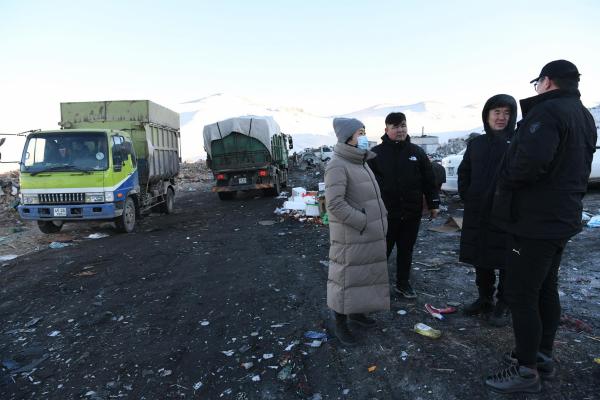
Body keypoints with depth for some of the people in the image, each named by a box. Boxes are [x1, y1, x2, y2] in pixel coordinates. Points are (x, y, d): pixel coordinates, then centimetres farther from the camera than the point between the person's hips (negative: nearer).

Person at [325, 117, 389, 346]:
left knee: (366, 274, 19)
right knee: (346, 278, 3)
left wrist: (379, 220, 8)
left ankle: (357, 312, 38)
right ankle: (340, 325, 20)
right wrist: (363, 223, -20)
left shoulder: (362, 163, 12)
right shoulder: (337, 165, -16)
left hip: (371, 236, 9)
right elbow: (334, 203, -26)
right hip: (350, 237, -9)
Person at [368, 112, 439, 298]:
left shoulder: (417, 152, 7)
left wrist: (433, 204, 7)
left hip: (411, 213, 3)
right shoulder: (376, 153, -3)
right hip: (385, 213, -3)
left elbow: (429, 180, 10)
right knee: (382, 250, 7)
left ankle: (403, 283, 30)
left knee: (406, 250, 15)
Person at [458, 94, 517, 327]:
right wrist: (467, 197, 8)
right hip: (476, 214, 5)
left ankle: (503, 305, 20)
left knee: (506, 262, 5)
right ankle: (484, 299, 30)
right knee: (480, 260, 14)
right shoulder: (476, 143, 10)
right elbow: (463, 173, 18)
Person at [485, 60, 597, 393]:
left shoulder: (547, 110, -16)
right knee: (546, 289, 18)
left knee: (521, 295, -1)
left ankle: (526, 370, 10)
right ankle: (543, 356, 31)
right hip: (562, 217, 10)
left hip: (535, 220, -10)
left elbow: (532, 160, -32)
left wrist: (505, 179, -14)